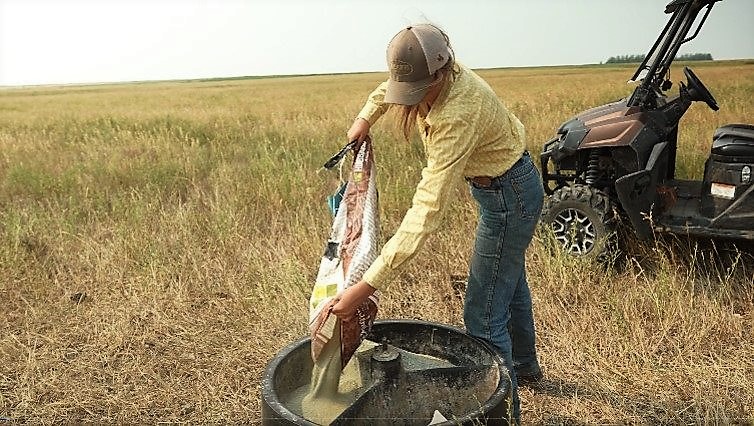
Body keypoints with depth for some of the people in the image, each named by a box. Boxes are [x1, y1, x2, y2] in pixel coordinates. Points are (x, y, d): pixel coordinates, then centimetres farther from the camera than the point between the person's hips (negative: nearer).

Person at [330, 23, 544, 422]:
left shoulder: (457, 114, -38)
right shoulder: (433, 75, -14)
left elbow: (426, 211, -43)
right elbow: (392, 86, 14)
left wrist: (366, 285, -44)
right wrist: (367, 115, 7)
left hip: (509, 197, -10)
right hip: (510, 187, 10)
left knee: (483, 316, -4)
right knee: (509, 283, 28)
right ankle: (524, 364, 53)